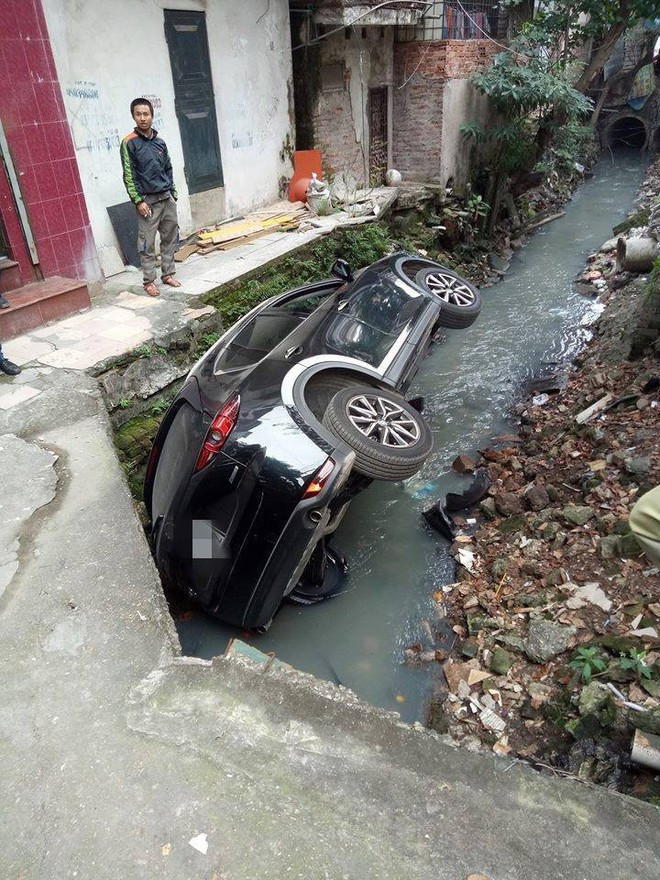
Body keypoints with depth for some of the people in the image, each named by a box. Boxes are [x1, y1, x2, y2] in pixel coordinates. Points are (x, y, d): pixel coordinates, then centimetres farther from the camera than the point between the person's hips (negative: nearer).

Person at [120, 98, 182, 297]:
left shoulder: (160, 142, 10)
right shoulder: (129, 143, -5)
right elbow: (128, 175, -8)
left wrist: (173, 194, 13)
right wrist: (138, 201, -13)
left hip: (167, 198, 5)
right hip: (148, 201, -5)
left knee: (170, 238, 9)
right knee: (147, 244, -2)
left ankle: (168, 274, 20)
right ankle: (149, 281, 5)